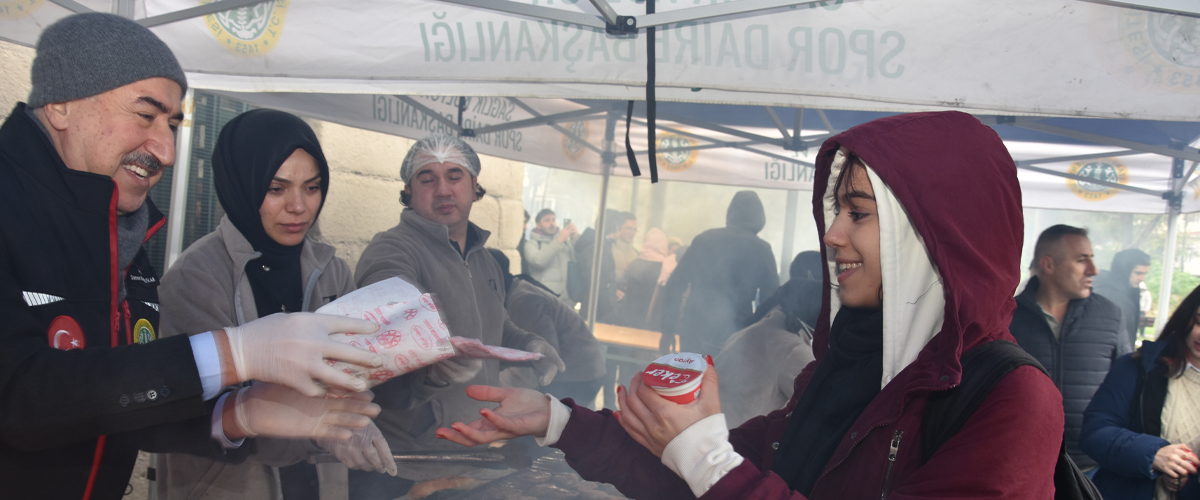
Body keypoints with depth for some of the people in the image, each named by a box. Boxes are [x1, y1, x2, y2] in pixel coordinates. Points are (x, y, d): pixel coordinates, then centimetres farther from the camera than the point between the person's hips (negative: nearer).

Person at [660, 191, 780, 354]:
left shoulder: (704, 238, 6)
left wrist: (668, 328, 11)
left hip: (693, 334, 3)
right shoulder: (761, 249, -2)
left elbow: (674, 287, 5)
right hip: (732, 339, -3)